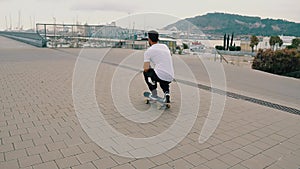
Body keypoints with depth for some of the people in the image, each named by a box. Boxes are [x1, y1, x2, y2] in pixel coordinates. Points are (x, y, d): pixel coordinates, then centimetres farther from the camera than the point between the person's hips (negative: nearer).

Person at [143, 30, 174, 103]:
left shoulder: (148, 51, 0)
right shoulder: (165, 46, 17)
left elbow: (146, 69, -6)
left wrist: (150, 68, 17)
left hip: (160, 76, -6)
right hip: (170, 78, 6)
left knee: (146, 72, 24)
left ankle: (154, 95, 21)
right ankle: (167, 92, 9)